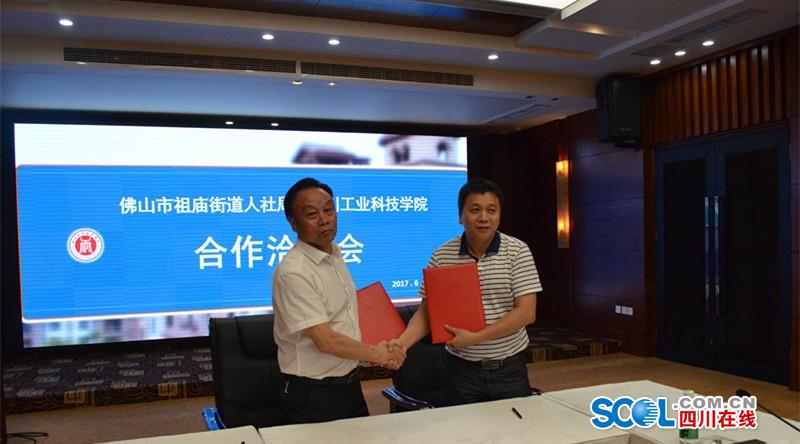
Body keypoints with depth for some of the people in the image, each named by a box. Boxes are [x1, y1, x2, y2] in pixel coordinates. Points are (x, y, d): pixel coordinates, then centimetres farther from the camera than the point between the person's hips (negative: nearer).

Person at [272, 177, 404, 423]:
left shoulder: (335, 256, 4)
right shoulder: (293, 273, -24)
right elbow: (326, 341, -25)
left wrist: (384, 352, 8)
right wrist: (378, 354, -12)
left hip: (349, 383, 8)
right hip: (314, 394, -8)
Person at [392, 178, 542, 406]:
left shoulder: (517, 251, -7)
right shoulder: (441, 256, -3)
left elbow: (527, 312, -12)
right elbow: (426, 312, 1)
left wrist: (474, 337, -18)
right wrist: (402, 342, -18)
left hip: (509, 368, 0)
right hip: (461, 369, 1)